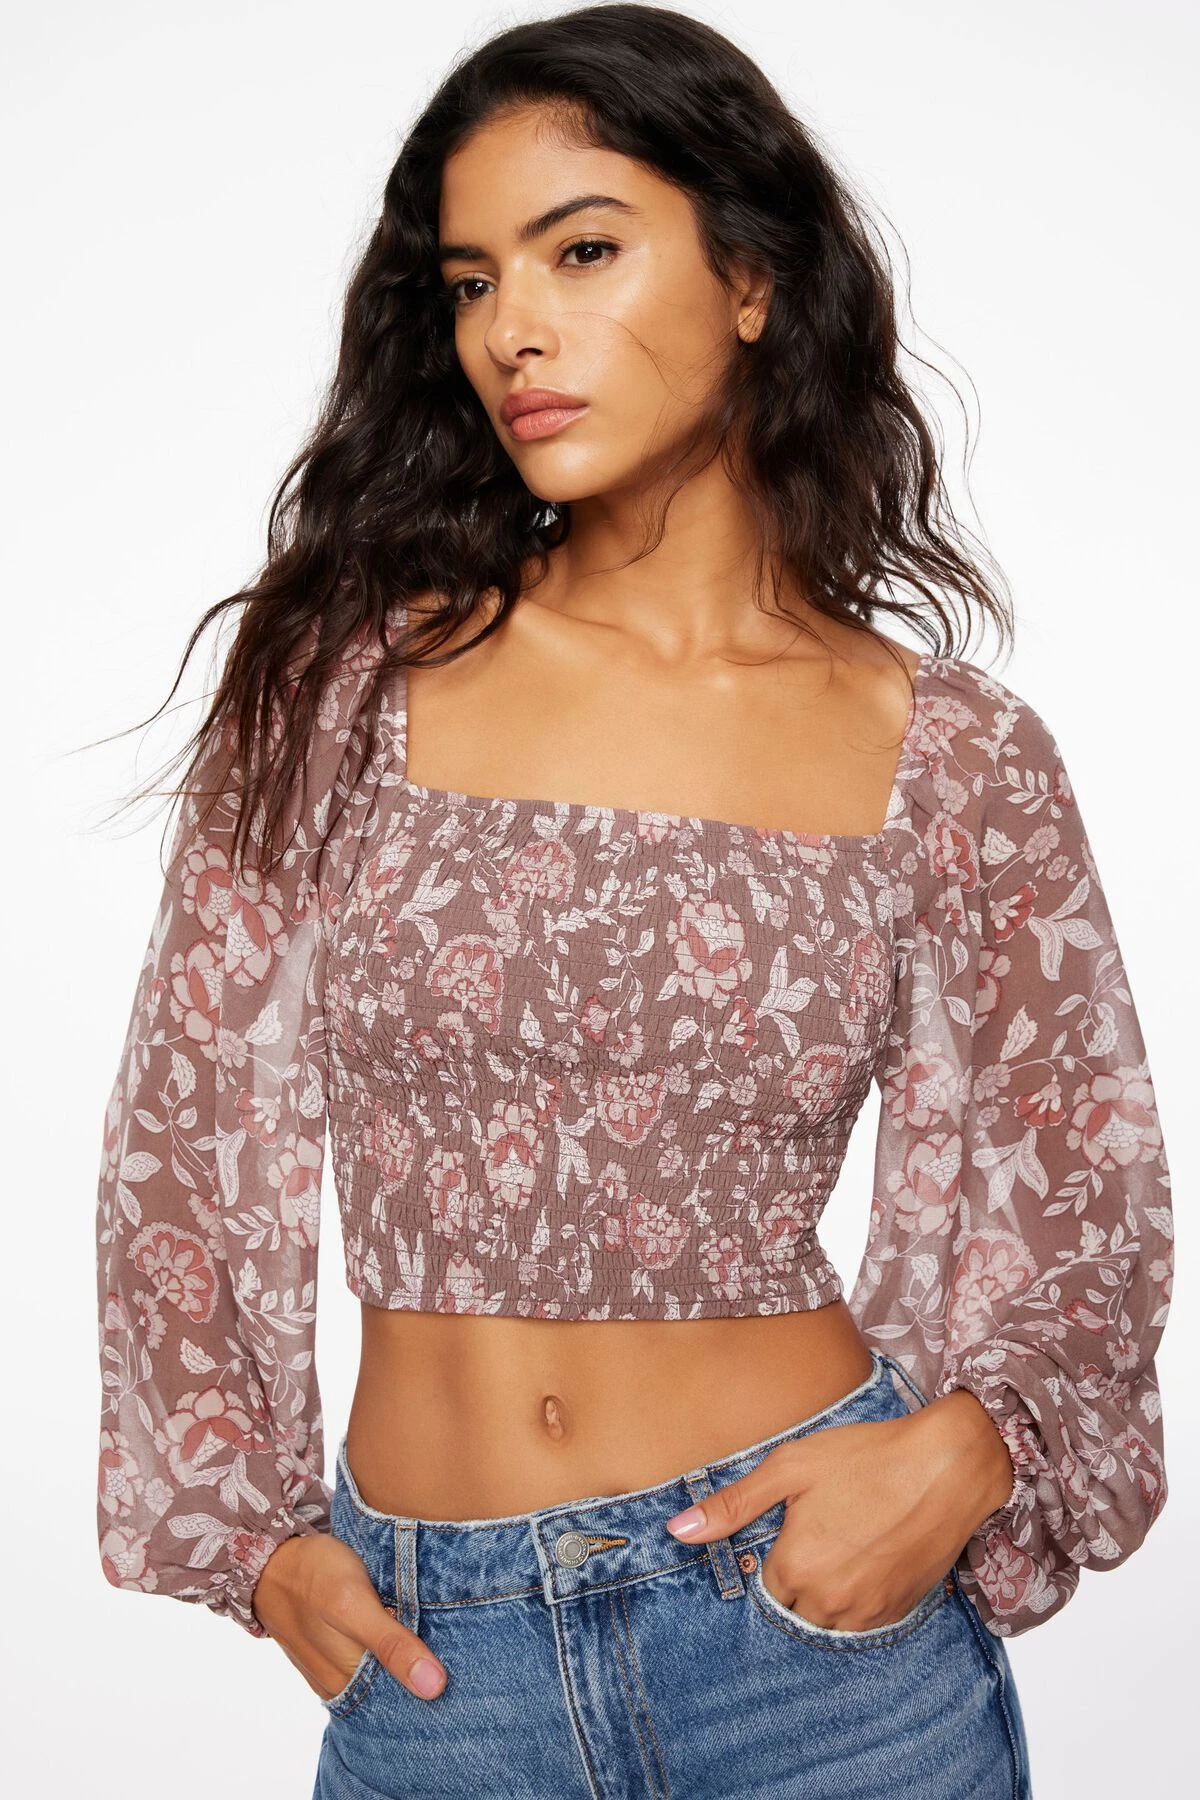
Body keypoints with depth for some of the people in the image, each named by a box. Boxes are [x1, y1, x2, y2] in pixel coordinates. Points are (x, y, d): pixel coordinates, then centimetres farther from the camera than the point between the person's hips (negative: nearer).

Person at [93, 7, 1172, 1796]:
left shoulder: (954, 759, -5)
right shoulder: (350, 677, -4)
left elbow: (1082, 1193, 5)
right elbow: (194, 1120, 2)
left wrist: (962, 1450, -11)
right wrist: (250, 1523, 1)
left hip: (821, 1617, 0)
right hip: (427, 1648, 1)